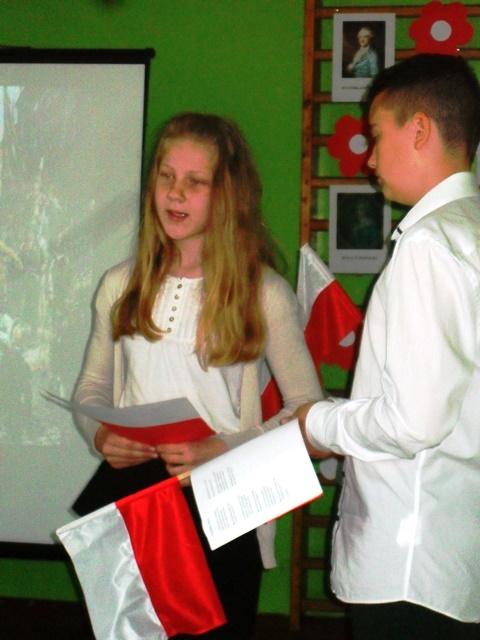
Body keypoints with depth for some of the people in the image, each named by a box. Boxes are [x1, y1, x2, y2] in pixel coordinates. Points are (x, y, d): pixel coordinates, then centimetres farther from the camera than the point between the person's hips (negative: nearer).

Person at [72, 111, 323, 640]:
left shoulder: (264, 292, -5)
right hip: (125, 492, 4)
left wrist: (225, 450, -17)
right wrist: (100, 436, -6)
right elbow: (91, 388, 16)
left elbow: (307, 407, -5)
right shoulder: (121, 285, 8)